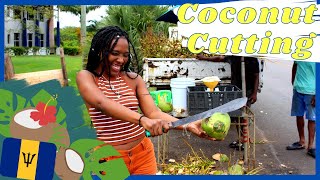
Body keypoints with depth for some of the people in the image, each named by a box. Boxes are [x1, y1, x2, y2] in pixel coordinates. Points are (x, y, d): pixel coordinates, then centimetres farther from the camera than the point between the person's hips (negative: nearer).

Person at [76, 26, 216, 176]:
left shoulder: (134, 79, 2)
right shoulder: (86, 77, -7)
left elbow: (154, 113, -6)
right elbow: (102, 103, -26)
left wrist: (188, 126, -22)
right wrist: (142, 119, -40)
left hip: (143, 154, 3)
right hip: (108, 158, -3)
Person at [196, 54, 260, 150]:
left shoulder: (252, 59, -8)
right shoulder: (232, 57, 5)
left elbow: (256, 77, -5)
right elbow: (219, 58, 20)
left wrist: (255, 93, -10)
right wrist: (204, 58, 23)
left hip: (247, 92, -5)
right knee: (236, 116, 9)